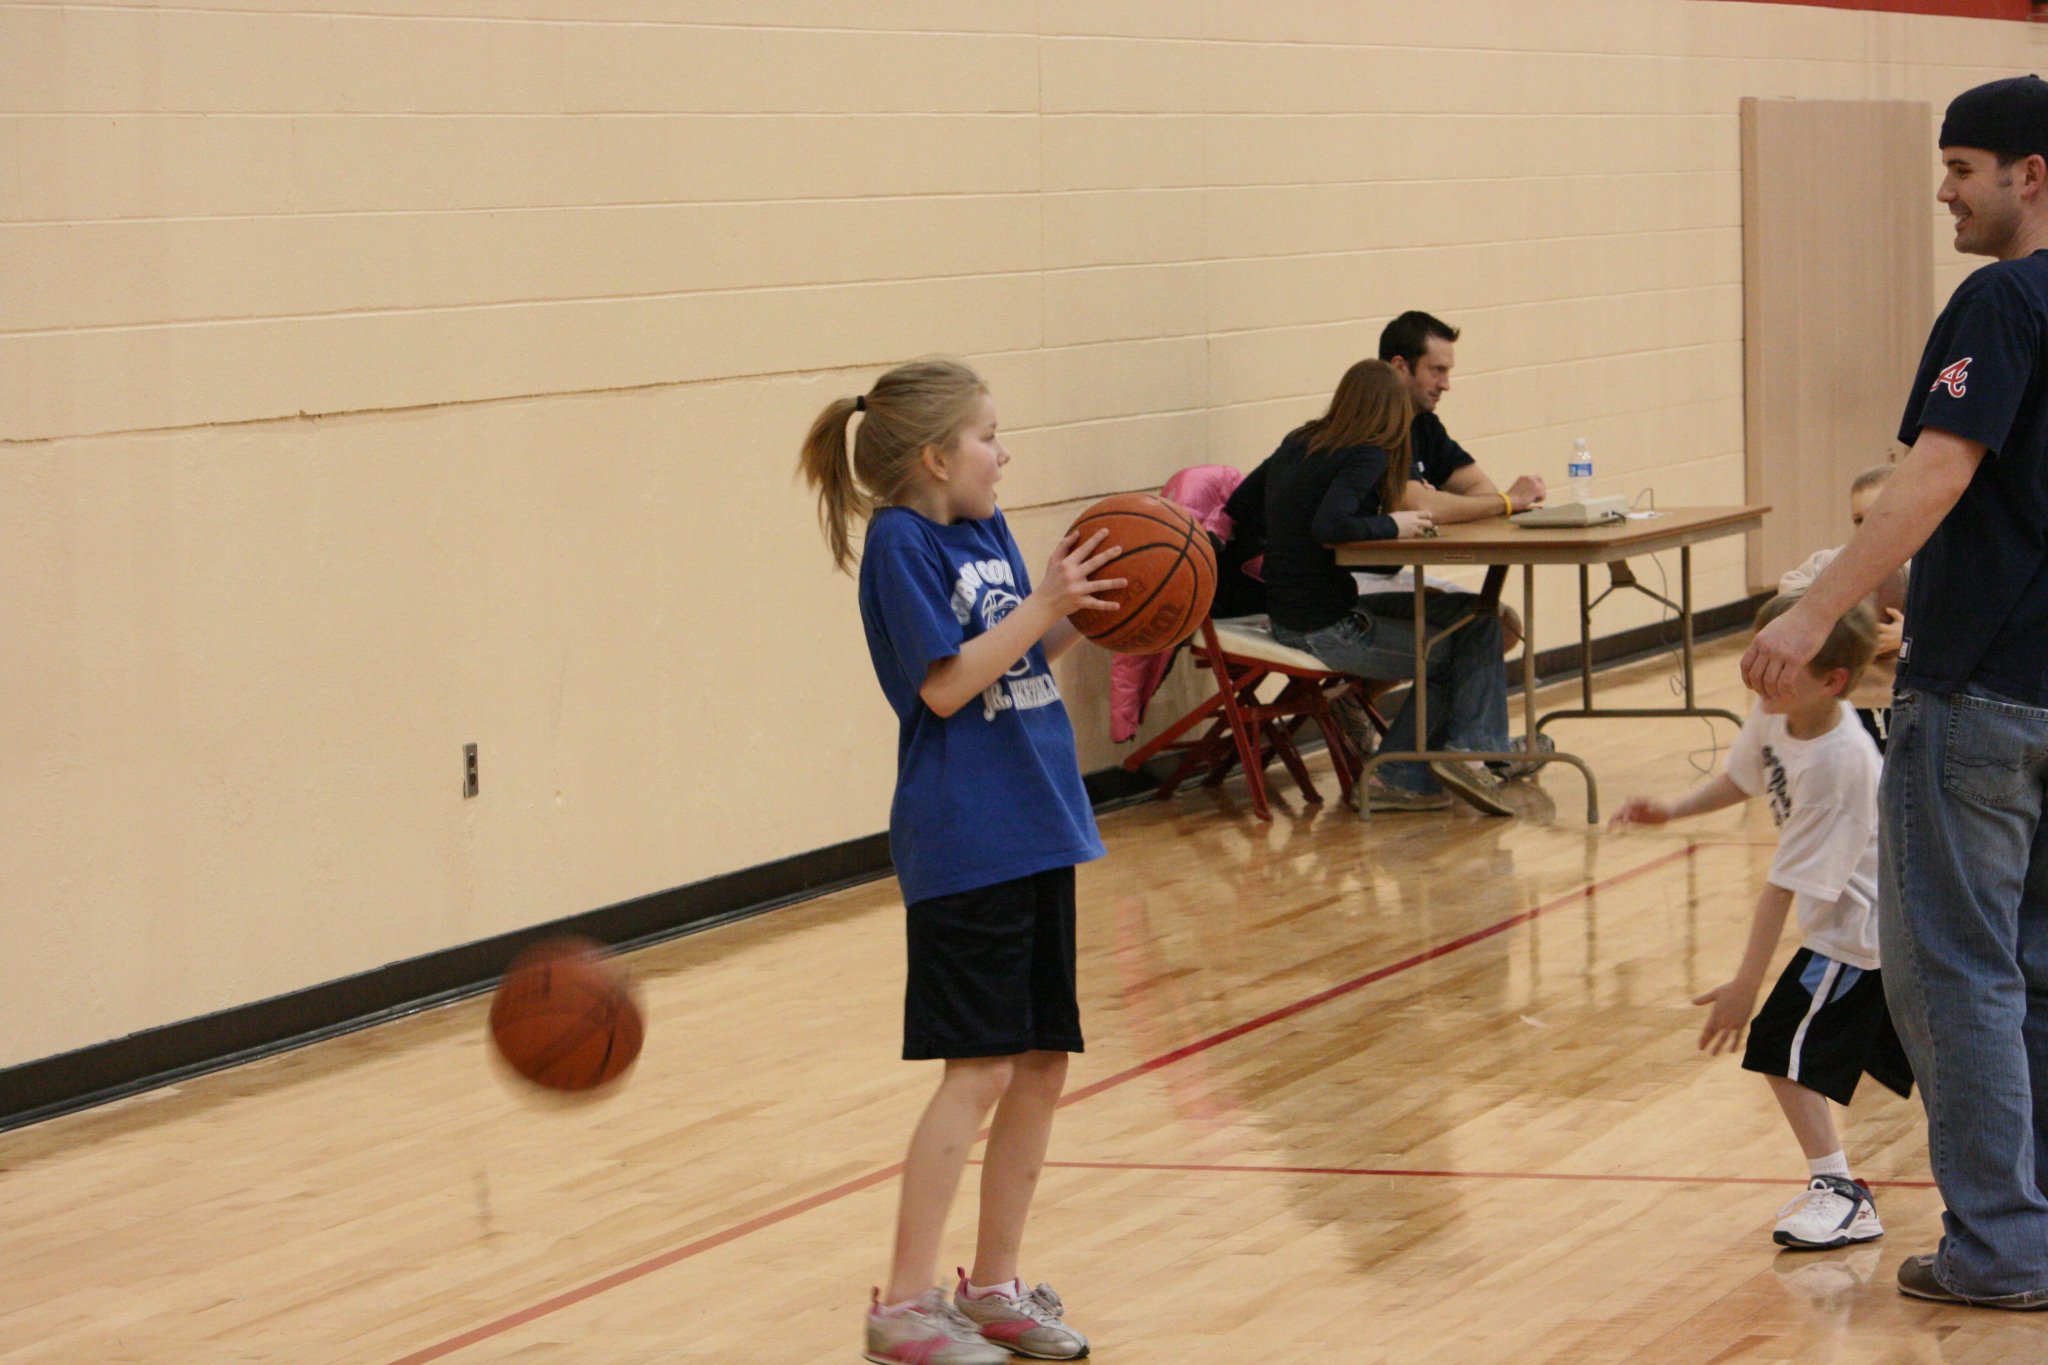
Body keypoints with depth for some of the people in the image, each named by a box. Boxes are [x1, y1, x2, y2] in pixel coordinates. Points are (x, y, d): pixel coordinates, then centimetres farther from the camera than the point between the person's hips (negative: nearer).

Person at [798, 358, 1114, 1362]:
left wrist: (1080, 610, 3)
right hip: (962, 846, -8)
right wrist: (1044, 605, -19)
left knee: (1042, 1064, 10)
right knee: (978, 1069, -9)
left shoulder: (988, 531, 12)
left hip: (1035, 833, 8)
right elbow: (944, 685, -17)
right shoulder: (901, 543, -11)